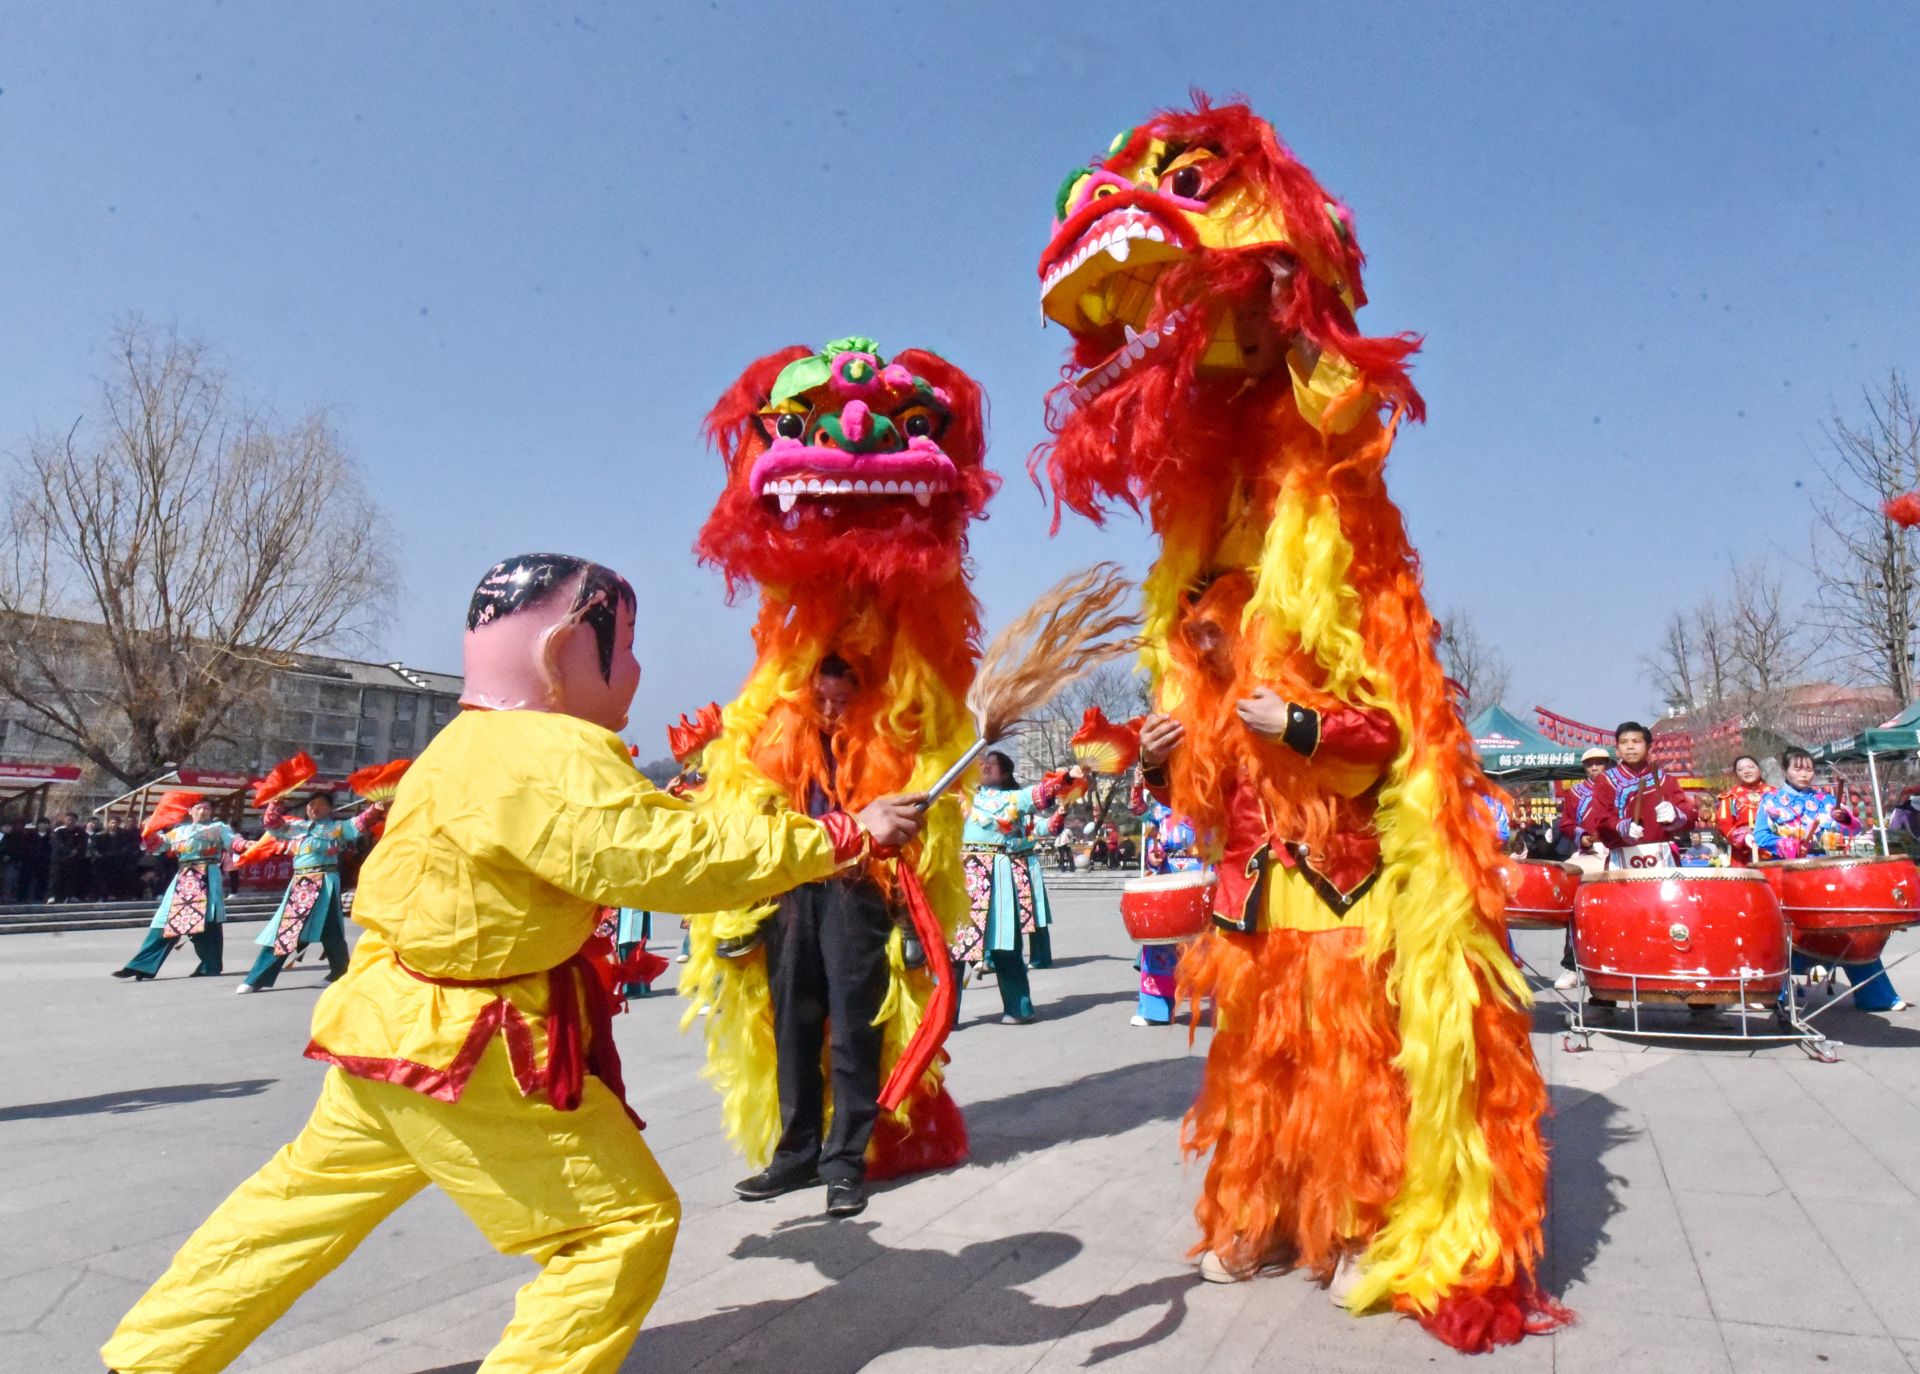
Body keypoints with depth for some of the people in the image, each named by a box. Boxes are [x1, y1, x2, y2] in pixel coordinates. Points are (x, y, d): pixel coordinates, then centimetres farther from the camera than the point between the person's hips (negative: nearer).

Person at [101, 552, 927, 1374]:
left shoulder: (489, 748, 8)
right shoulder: (547, 759, -26)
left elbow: (623, 848, 9)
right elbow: (671, 859, -31)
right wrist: (843, 836, -25)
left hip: (401, 1024, 11)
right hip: (468, 1047, -10)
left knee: (310, 1197, 27)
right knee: (626, 1225, 0)